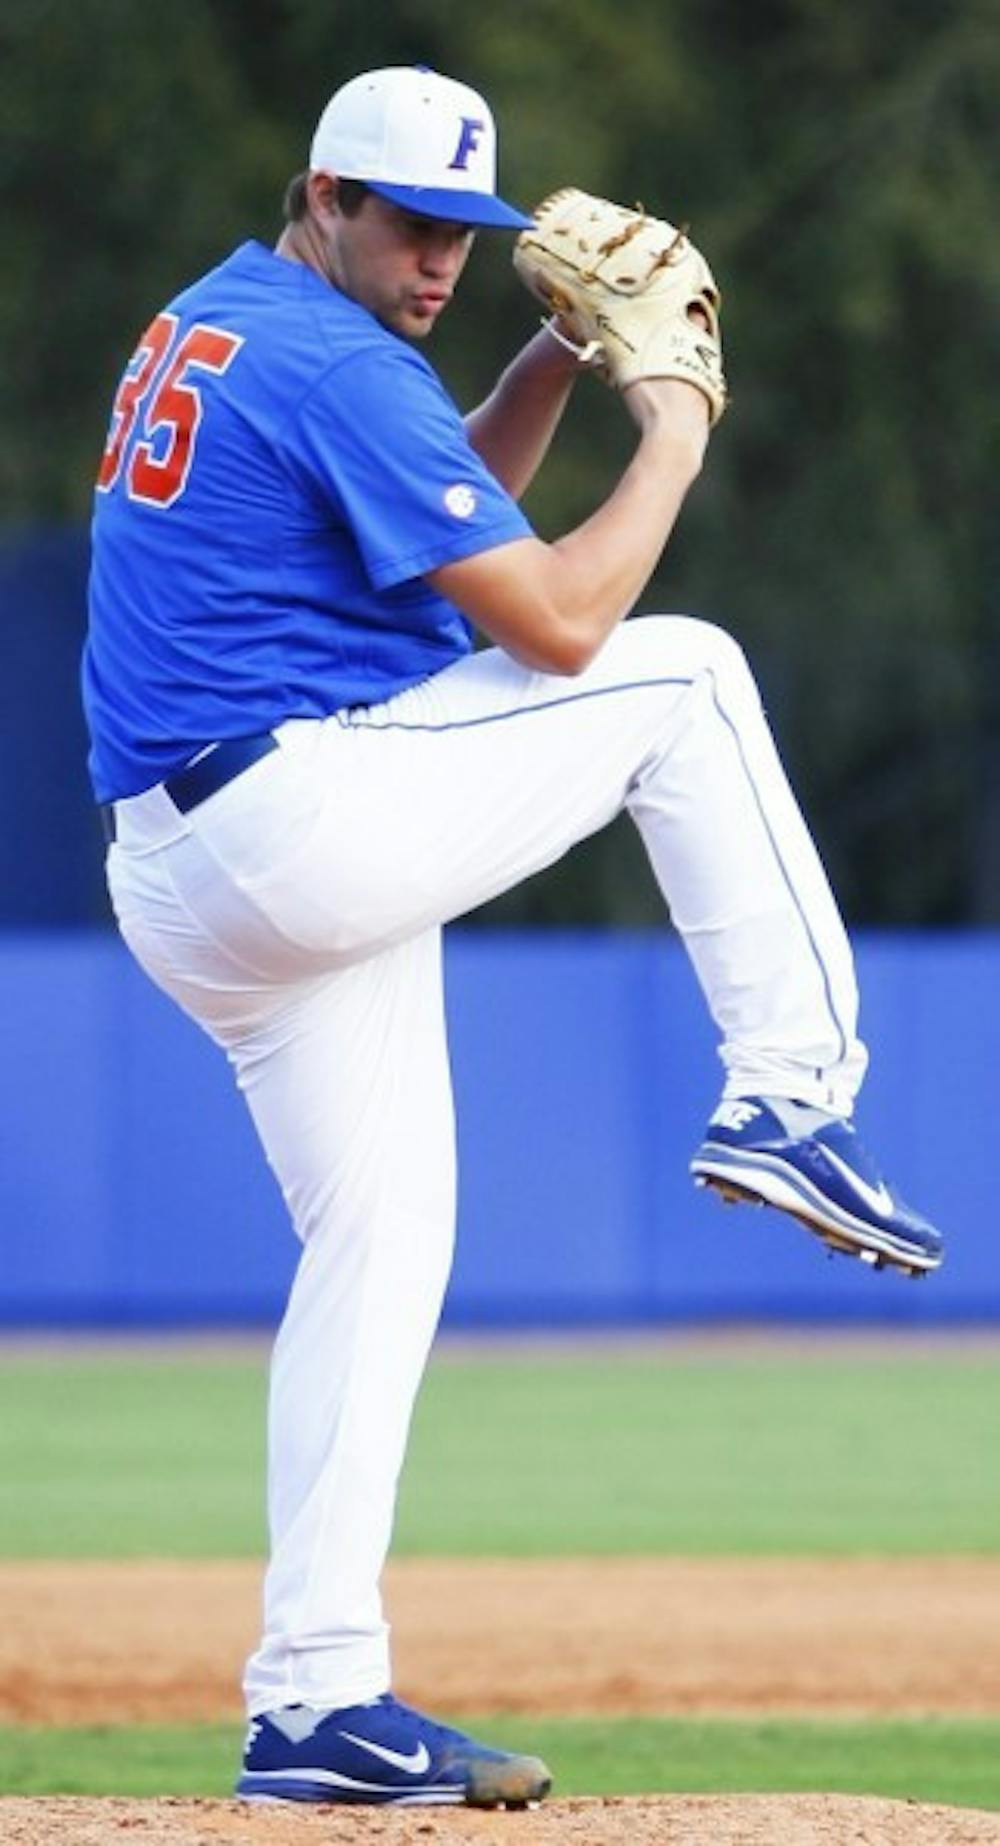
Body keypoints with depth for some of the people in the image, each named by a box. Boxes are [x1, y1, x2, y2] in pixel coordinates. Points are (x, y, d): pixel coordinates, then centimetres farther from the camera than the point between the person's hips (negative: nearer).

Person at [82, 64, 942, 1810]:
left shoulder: (200, 335, 19)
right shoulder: (338, 366, -13)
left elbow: (442, 515, 28)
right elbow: (552, 621, -13)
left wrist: (554, 362, 15)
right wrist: (672, 438, 1)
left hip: (177, 879, 10)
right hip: (309, 814, -10)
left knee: (377, 1239, 10)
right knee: (678, 673, 2)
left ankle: (312, 1701, 5)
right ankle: (787, 1093, 0)